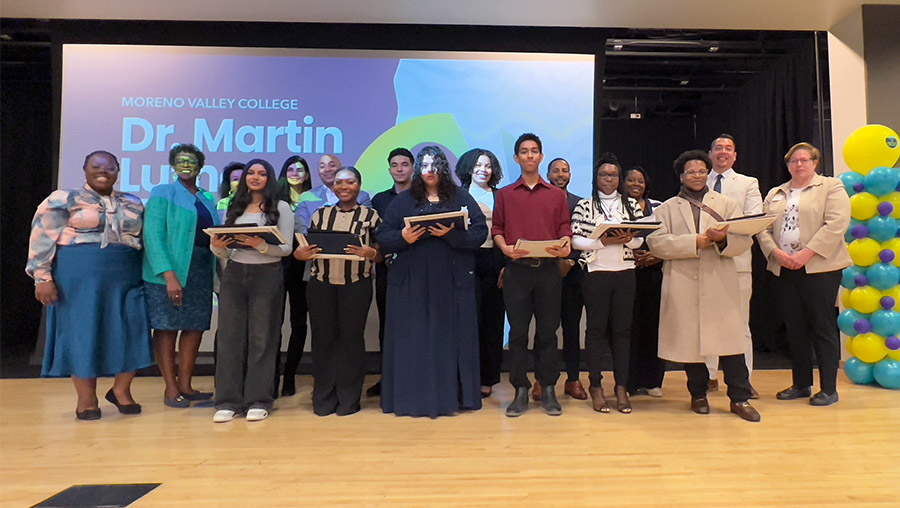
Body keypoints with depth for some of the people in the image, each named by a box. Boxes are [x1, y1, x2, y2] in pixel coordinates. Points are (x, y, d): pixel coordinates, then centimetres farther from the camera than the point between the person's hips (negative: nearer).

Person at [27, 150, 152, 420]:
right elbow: (42, 240, -2)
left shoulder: (134, 204, 14)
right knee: (82, 333, 1)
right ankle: (87, 399, 13)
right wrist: (43, 277, -9)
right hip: (79, 278, -3)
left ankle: (121, 390, 15)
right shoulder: (63, 199, 2)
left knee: (131, 332, -2)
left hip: (126, 279, 3)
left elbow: (147, 240, 18)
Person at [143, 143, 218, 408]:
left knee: (195, 327, 6)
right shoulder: (162, 193, 0)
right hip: (168, 271, -5)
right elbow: (153, 235, -10)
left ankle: (185, 385, 18)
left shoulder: (208, 199, 17)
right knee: (167, 327, -1)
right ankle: (170, 389, 9)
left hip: (201, 271, 5)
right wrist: (169, 275, -19)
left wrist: (217, 273, 1)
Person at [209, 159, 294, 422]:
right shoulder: (234, 208, 14)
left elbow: (286, 248, -5)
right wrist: (217, 247, -9)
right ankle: (228, 401, 11)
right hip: (234, 274, 4)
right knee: (230, 337, 3)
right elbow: (225, 252, 13)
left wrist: (261, 245, -21)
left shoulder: (281, 208, 3)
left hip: (267, 275, -3)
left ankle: (258, 401, 9)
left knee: (261, 338, 1)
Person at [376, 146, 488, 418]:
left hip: (452, 282, -1)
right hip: (411, 282, 1)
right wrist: (403, 237, -14)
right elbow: (382, 236, 5)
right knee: (413, 340, 2)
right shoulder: (402, 201, 11)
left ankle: (451, 395, 13)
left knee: (450, 337, 2)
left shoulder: (462, 198, 8)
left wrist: (452, 234, -18)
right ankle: (411, 397, 12)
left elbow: (479, 233, -2)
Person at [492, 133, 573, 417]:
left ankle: (548, 390, 15)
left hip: (548, 269, 1)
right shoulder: (504, 194, 11)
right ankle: (521, 391, 11)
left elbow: (564, 229, 9)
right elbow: (497, 229, 7)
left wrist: (565, 245, -12)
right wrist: (505, 248, -11)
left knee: (547, 331, 5)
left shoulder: (557, 195, 12)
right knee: (518, 331, 2)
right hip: (516, 269, 0)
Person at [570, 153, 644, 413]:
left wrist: (627, 239, -12)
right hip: (595, 272, -2)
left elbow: (640, 240, 10)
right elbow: (576, 240, -3)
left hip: (625, 272, 3)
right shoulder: (584, 206, 3)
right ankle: (596, 386, 12)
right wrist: (603, 241, -15)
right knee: (596, 328, 2)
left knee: (622, 328, 5)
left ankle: (621, 386, 13)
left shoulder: (631, 205, 12)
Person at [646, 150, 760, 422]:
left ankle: (740, 398, 8)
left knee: (729, 338, -4)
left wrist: (723, 238, -18)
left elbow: (744, 241, 4)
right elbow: (656, 242, -4)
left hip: (720, 284, 0)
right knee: (689, 339, 4)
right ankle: (698, 394, 21)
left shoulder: (726, 204, 16)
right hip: (683, 285, 0)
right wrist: (695, 242, -13)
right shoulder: (666, 208, 12)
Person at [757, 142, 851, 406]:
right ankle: (801, 384, 19)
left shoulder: (831, 187, 3)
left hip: (820, 268, -4)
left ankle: (829, 388, 8)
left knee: (823, 327, -2)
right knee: (795, 328, 9)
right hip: (784, 270, 5)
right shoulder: (775, 194, 17)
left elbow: (836, 224, -10)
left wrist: (806, 254, -18)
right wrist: (776, 253, -9)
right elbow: (763, 228, 9)